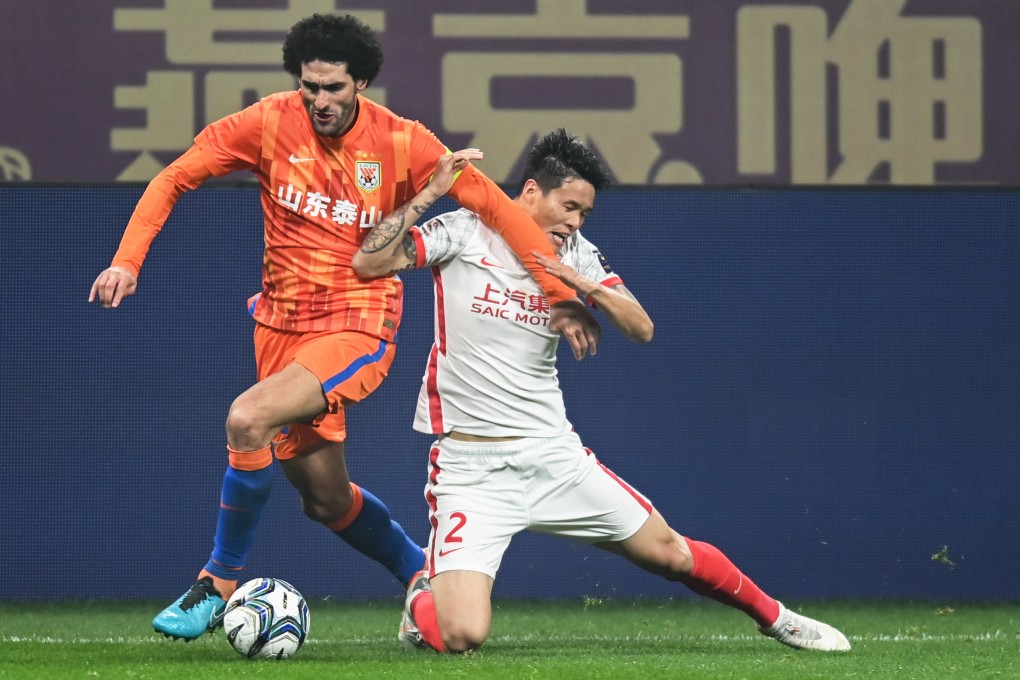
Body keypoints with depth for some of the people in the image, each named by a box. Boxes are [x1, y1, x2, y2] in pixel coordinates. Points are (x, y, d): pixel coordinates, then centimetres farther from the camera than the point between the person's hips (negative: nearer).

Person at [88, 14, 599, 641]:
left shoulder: (401, 143, -11)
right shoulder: (271, 124, -6)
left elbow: (498, 208, -6)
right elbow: (173, 180, 2)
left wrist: (560, 295, -9)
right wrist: (127, 260, -10)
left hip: (358, 327, -4)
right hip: (282, 324, 4)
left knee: (248, 419, -27)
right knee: (326, 497, 11)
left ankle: (221, 584, -11)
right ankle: (424, 576, 38)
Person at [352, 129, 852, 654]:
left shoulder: (575, 256, 6)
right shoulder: (465, 232, -7)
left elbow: (641, 329, 0)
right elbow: (369, 263, -16)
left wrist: (587, 284, -16)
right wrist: (430, 194, -20)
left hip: (554, 454, 4)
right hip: (470, 466, -4)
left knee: (669, 552, 10)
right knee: (461, 635, -20)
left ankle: (774, 617, 36)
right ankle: (425, 599, 16)